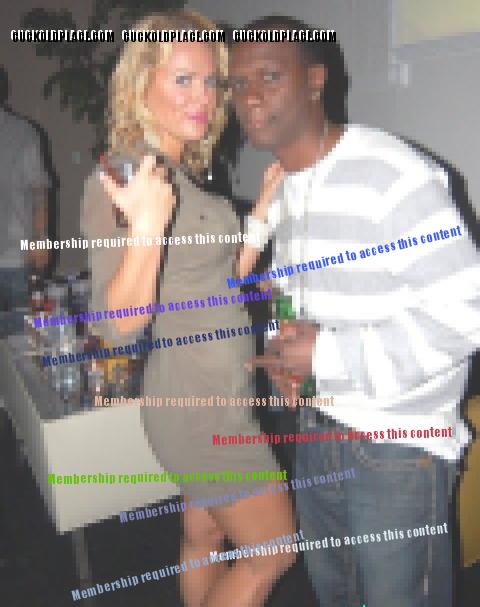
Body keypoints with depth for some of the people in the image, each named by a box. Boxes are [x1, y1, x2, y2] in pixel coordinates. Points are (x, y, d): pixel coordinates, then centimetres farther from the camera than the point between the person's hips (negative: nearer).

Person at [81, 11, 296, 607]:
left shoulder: (182, 170, 8)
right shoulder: (120, 179, -20)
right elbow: (119, 324, -26)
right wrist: (145, 226, -41)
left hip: (215, 394, 9)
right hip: (198, 402, -9)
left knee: (204, 536, 23)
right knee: (272, 552, 8)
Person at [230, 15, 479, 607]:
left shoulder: (392, 175, -22)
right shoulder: (281, 185, 4)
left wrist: (328, 354, -24)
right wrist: (287, 347, -4)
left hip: (399, 444, -7)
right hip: (319, 426, 8)